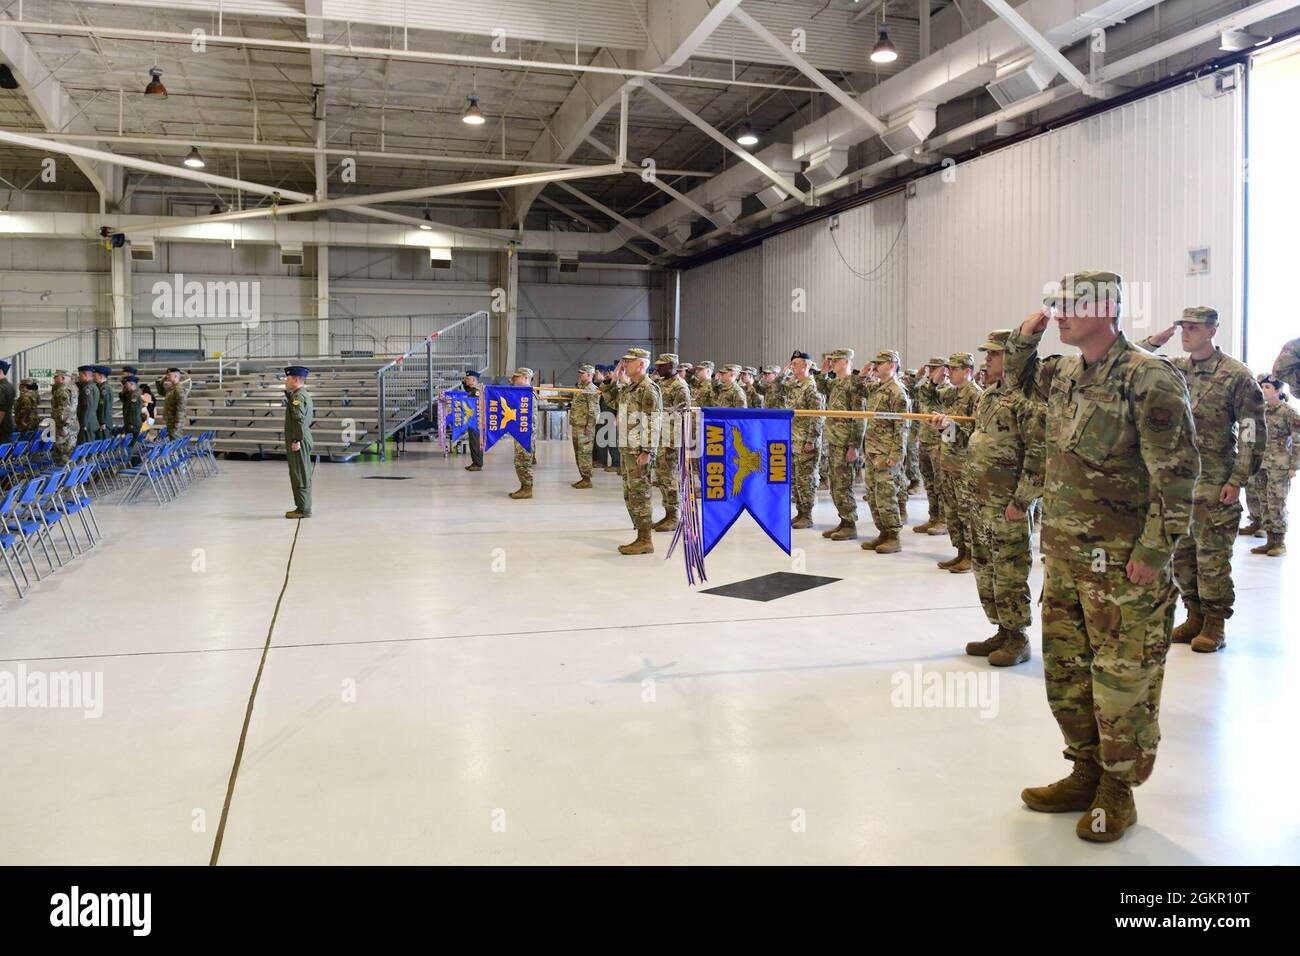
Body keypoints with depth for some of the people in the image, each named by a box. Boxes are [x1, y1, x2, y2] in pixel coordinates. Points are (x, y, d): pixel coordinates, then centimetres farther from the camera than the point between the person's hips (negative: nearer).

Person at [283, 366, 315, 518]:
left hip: (299, 441, -11)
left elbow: (299, 419, -23)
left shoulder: (298, 396, -14)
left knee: (300, 475, -6)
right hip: (304, 439, 11)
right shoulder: (305, 394, 18)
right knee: (302, 475, 14)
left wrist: (297, 440, -24)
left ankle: (303, 509, -3)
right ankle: (304, 507, 20)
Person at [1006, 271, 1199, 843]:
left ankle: (1118, 793, 19)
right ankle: (1087, 774, 31)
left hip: (1122, 560, -8)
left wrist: (1154, 552, -18)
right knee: (1064, 669, 15)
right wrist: (1026, 335, 11)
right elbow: (1019, 373, 32)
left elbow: (1177, 473, -16)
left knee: (1122, 678, 3)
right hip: (1063, 552, 8)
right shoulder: (1064, 375, 9)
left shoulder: (1150, 379, -14)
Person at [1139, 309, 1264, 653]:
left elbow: (1252, 432, -7)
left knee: (1212, 554, 0)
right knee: (1181, 553, 11)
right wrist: (1154, 342, 0)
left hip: (1213, 483, -5)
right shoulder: (1175, 370, 9)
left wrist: (1237, 480, -11)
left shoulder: (1236, 375, -6)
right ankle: (1195, 616, 24)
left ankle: (1214, 624, 10)